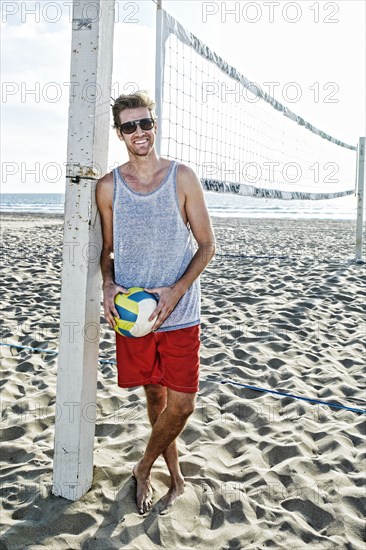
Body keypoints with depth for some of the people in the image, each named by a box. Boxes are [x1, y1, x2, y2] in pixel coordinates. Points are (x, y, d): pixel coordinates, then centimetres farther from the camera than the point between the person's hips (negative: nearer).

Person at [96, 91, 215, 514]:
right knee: (155, 395, 15)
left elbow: (207, 245, -2)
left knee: (181, 404, -2)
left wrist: (175, 291, -16)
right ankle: (175, 477, 36)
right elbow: (107, 248, 11)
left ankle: (145, 468, 26)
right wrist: (108, 285, -10)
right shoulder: (108, 186, 1)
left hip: (179, 313, -1)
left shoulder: (182, 177, -4)